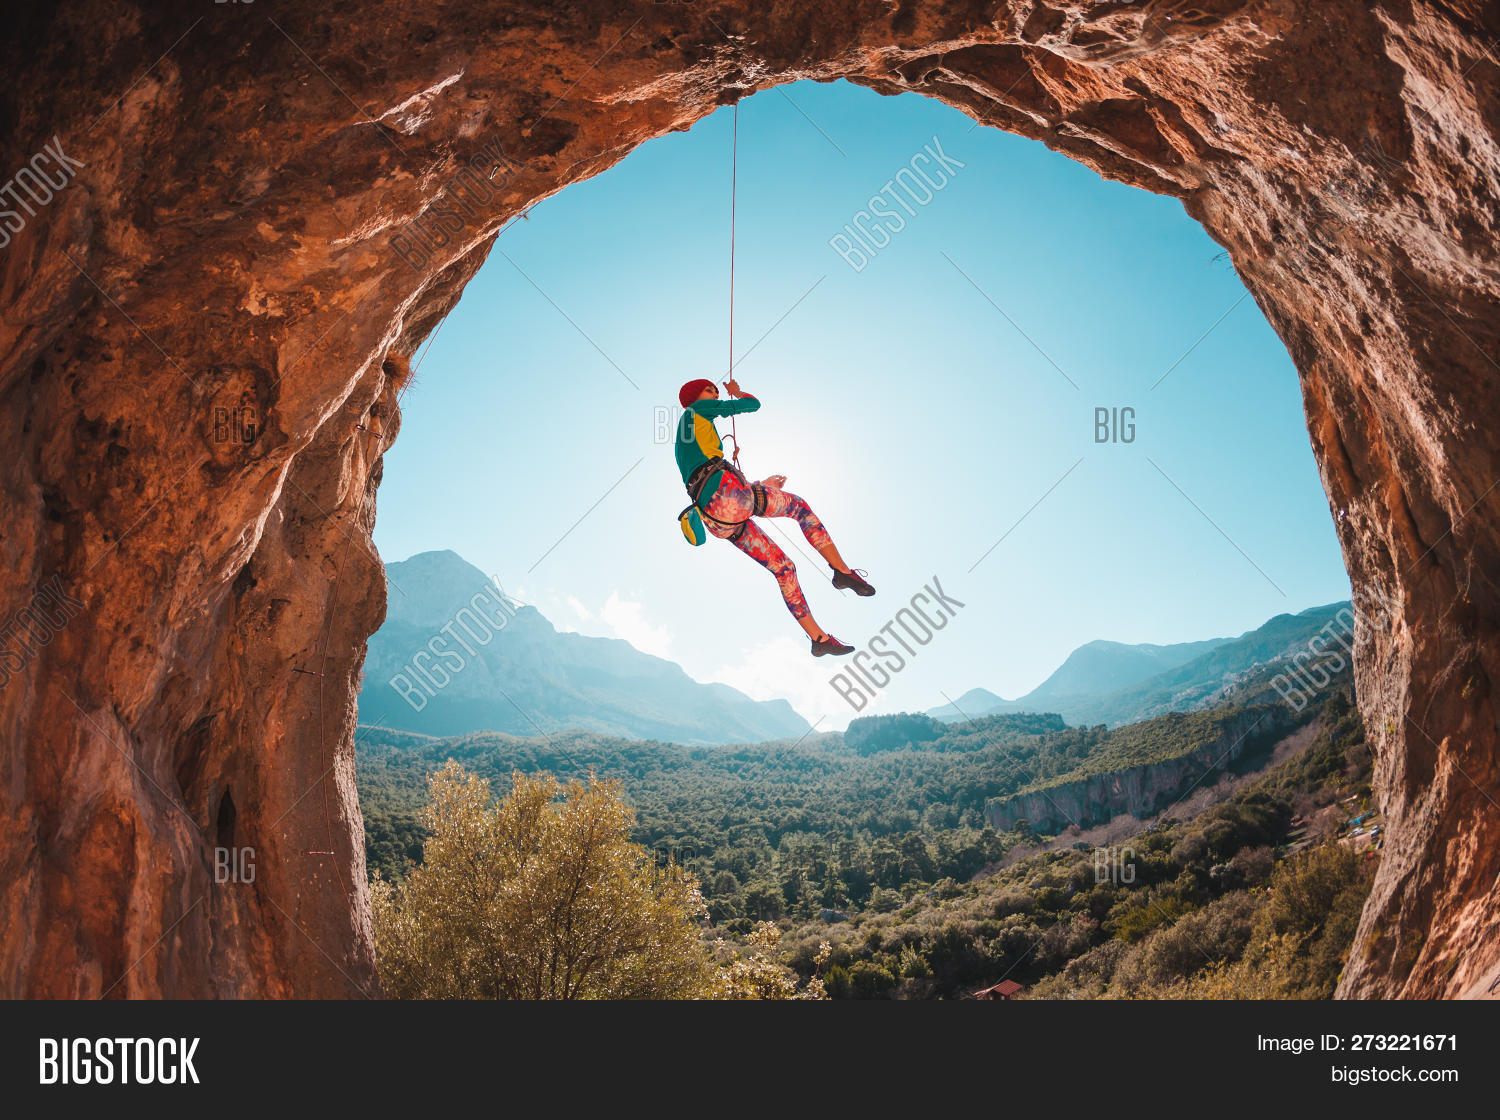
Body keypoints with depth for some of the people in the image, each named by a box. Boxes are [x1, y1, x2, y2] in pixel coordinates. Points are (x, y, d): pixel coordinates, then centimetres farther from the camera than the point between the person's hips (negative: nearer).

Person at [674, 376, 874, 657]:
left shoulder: (682, 451, 32)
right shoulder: (696, 409, 11)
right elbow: (753, 404, 15)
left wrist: (760, 485, 46)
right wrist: (737, 393, 38)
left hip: (718, 521, 7)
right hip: (727, 491, -7)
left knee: (783, 568, 12)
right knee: (799, 506, 17)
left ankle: (819, 637, 11)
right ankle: (842, 570, 10)